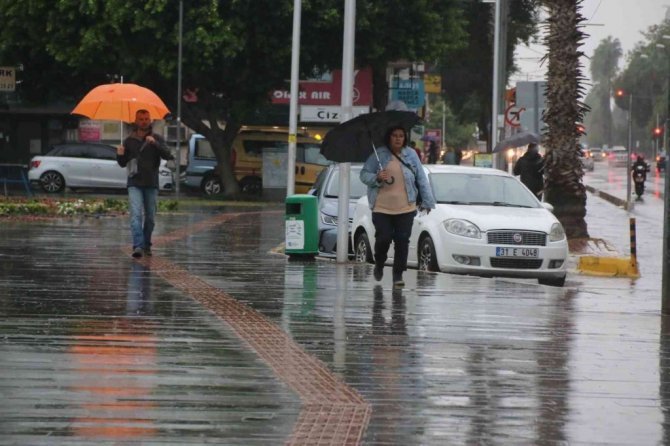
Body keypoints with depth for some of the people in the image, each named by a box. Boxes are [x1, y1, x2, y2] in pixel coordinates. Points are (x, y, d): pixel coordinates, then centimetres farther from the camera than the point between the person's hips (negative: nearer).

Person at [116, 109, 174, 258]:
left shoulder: (157, 139, 5)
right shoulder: (129, 141, 8)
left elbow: (167, 155, -10)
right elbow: (123, 163, 14)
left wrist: (155, 144, -25)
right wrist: (120, 155, -8)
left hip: (151, 184, 1)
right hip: (134, 184, -1)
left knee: (150, 217, 7)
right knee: (135, 215, -16)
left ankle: (146, 245, 22)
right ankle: (138, 246, -25)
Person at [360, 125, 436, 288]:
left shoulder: (411, 155, 6)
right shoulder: (379, 155, 0)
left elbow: (421, 178, 8)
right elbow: (364, 175, 1)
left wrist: (427, 201, 5)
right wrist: (377, 178, -19)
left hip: (406, 208, 2)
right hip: (382, 207, -2)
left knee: (402, 241, -2)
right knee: (383, 238, -6)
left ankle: (398, 274, 7)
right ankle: (379, 264, 23)